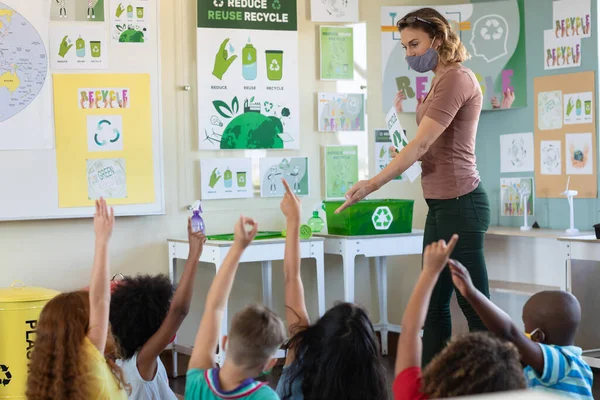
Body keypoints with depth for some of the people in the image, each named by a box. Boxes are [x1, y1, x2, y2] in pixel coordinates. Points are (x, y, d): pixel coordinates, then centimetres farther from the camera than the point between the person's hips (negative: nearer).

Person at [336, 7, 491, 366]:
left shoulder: (456, 78, -14)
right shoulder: (442, 81, 17)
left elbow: (420, 145, -21)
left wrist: (373, 184, -22)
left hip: (459, 203, -10)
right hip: (442, 204, 10)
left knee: (475, 306, -4)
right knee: (434, 304, 12)